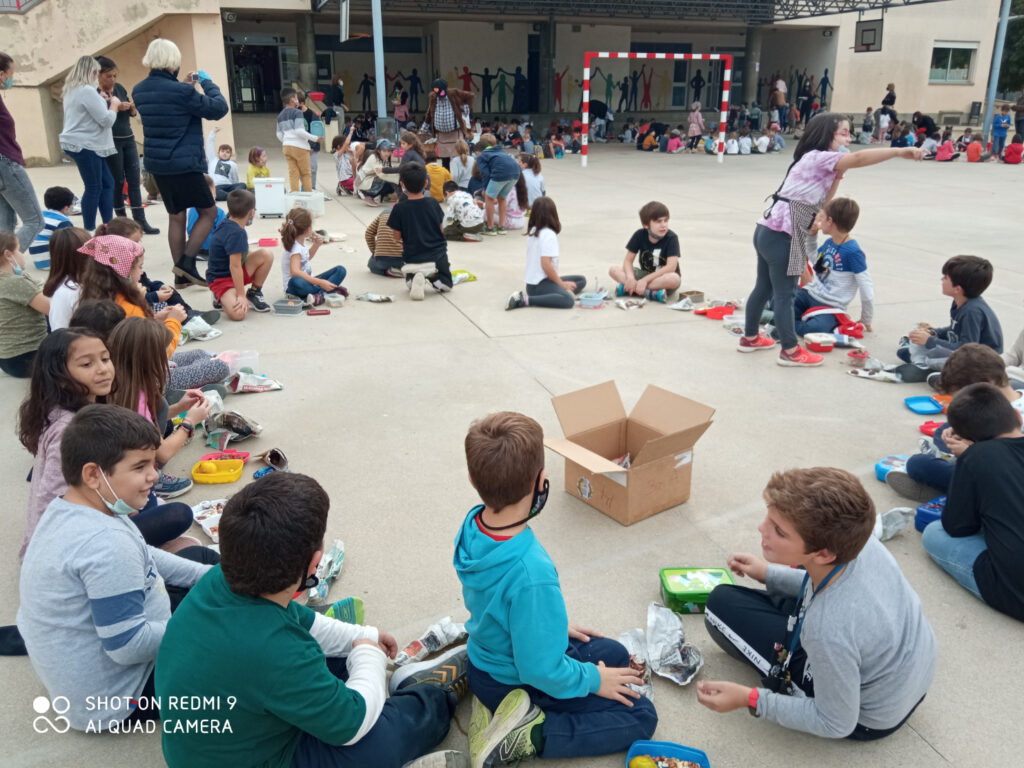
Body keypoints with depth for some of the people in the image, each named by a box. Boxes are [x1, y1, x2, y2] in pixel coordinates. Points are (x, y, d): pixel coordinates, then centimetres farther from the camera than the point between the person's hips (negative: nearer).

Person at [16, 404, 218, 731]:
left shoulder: (63, 510, -2)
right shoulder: (106, 544, -34)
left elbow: (141, 557, 11)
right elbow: (129, 647, -31)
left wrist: (212, 576, 4)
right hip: (113, 702, -9)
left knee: (198, 556, 14)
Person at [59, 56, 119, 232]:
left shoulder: (71, 90, 17)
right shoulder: (88, 90, -16)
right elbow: (106, 120, -16)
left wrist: (107, 104, 17)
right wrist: (114, 104, 0)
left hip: (80, 144, 10)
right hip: (85, 145, -10)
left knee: (107, 184, 11)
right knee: (94, 188, -5)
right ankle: (89, 231, -1)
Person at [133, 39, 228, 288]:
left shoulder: (139, 91, 5)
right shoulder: (182, 92, -19)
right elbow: (218, 108, -11)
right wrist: (207, 83, 3)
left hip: (156, 162, 8)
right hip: (184, 163, -8)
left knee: (176, 216, 15)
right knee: (209, 212, 8)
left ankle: (181, 275, 18)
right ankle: (187, 261, -2)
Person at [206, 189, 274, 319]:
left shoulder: (227, 222, 1)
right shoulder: (236, 233, -27)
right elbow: (235, 265, -29)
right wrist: (241, 295, -28)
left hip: (236, 273, 10)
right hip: (221, 278, -10)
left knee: (266, 255, -7)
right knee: (238, 313, -33)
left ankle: (254, 294, 8)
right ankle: (221, 298, 2)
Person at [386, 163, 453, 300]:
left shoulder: (399, 208, -11)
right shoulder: (433, 203, -5)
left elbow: (397, 237, -5)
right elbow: (440, 228, 5)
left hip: (412, 257, 0)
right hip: (437, 254, 1)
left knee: (410, 280, 29)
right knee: (446, 285, 21)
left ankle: (416, 279, -8)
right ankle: (434, 276, -13)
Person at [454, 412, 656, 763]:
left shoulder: (472, 525, -16)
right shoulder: (530, 574, -40)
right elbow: (541, 671, -29)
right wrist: (592, 680, -10)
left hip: (485, 660, 8)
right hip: (517, 685, -7)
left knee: (615, 654, 23)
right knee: (640, 715, 4)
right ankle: (531, 736, -7)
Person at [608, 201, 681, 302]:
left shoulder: (672, 238, -16)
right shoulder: (640, 235, -6)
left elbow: (671, 267, -25)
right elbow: (628, 261, -6)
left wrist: (645, 280, -31)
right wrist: (631, 278, -29)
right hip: (644, 273, 4)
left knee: (674, 279, -39)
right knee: (614, 270, -18)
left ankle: (627, 289, -34)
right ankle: (651, 293, -31)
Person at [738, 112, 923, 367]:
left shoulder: (817, 163, 20)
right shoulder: (817, 157, -10)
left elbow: (822, 203, 17)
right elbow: (859, 159, -25)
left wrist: (838, 174, 5)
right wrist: (900, 151, -28)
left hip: (769, 231, 10)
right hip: (780, 235, -10)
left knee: (765, 288, 18)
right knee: (784, 294, -3)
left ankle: (750, 337, 29)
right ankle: (791, 351, 4)